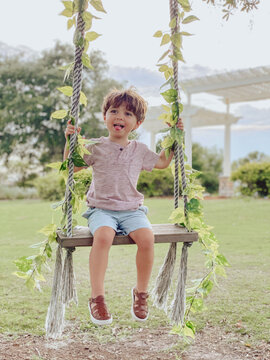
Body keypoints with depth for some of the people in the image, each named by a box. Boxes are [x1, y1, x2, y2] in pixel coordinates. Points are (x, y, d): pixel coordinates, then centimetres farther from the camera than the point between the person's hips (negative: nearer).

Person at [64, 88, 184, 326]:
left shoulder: (139, 150, 14)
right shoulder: (96, 147, 6)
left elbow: (163, 162, 28)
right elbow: (71, 166, 7)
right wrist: (70, 142, -6)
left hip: (132, 210, 2)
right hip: (101, 209, -2)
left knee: (146, 237, -28)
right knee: (103, 236, -35)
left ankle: (141, 292, -6)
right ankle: (97, 297, -25)